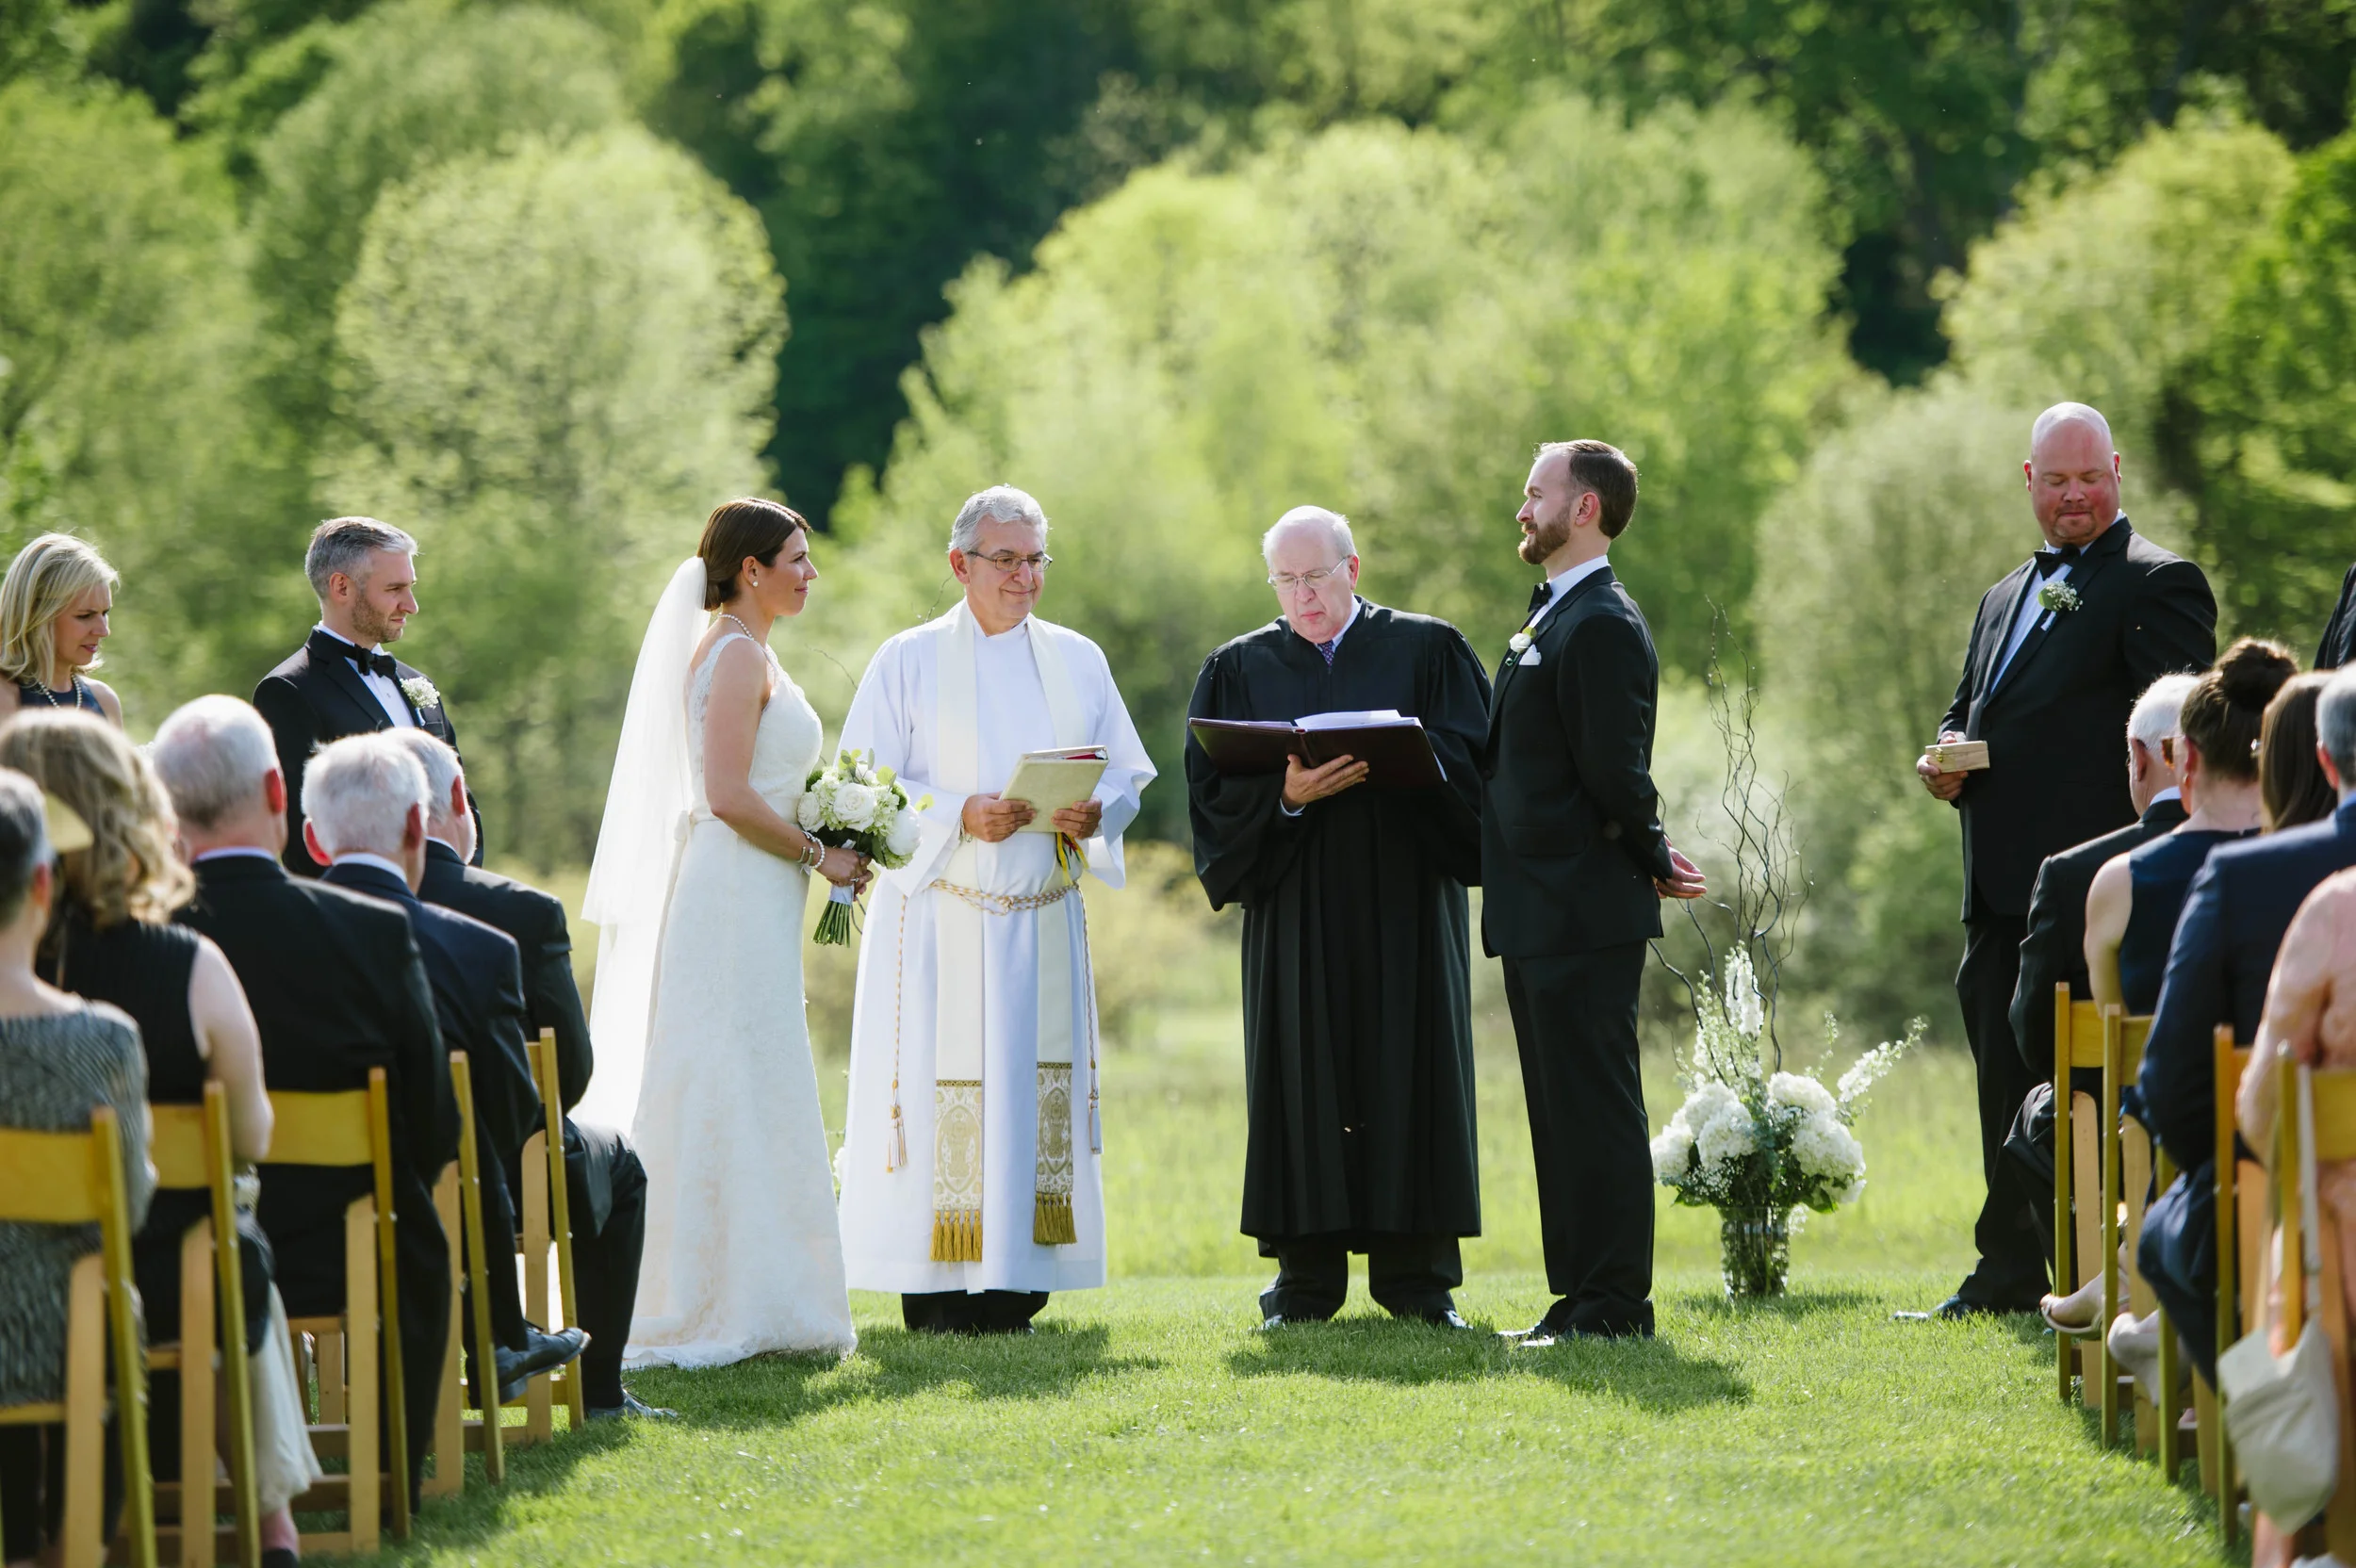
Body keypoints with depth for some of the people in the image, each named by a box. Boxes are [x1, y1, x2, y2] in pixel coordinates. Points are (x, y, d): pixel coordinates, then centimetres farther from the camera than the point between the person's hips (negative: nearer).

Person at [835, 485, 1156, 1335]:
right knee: (940, 1094, -7)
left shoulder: (1077, 660, 12)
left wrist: (1095, 815, -11)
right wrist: (961, 816, -18)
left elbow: (1127, 773, 12)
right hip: (940, 918, -3)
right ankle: (936, 1293, -3)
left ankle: (1012, 1285, 4)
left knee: (1038, 1091, 0)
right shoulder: (909, 661, 2)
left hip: (1043, 920, 3)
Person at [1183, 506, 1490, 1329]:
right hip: (1294, 911, 1)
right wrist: (1285, 795, -16)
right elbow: (1215, 793, 2)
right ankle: (1307, 1282, 2)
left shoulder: (1427, 650, 6)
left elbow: (1470, 763, -2)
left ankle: (1415, 1277, 3)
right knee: (1301, 1079, -1)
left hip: (1403, 903, -1)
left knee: (1408, 1074, -2)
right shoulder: (1239, 669, 10)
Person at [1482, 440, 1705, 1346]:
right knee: (1563, 1109, 12)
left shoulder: (1602, 626, -15)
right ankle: (1582, 1297, 17)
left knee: (1594, 1105, -7)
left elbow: (1615, 770, -19)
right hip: (1541, 917, 10)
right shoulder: (1553, 620, 18)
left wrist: (1650, 862, -5)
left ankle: (1614, 1303, -5)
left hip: (1583, 916, -10)